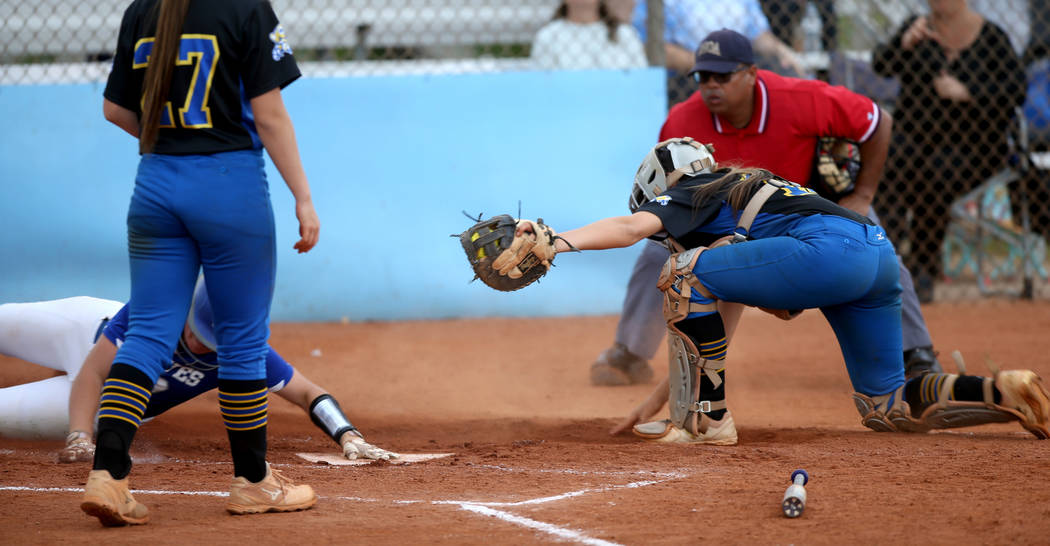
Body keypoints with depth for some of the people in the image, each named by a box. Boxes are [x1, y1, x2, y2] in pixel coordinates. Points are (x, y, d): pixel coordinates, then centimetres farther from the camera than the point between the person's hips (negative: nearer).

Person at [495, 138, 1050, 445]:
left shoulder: (693, 193, 15)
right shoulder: (734, 203, 38)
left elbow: (636, 225, -8)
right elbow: (707, 331, 40)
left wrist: (558, 241, -19)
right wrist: (656, 401, 41)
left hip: (830, 246, -9)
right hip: (882, 253, 9)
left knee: (686, 276, -2)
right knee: (887, 410, 19)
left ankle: (707, 419, -1)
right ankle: (1004, 393, 4)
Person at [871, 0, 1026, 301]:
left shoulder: (992, 37, -1)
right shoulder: (918, 29, 9)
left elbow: (1017, 92, -8)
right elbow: (880, 65, -3)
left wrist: (965, 92, -18)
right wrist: (906, 43, -22)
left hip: (973, 144, -3)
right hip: (915, 136, 3)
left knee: (935, 180, -32)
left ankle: (924, 270, -19)